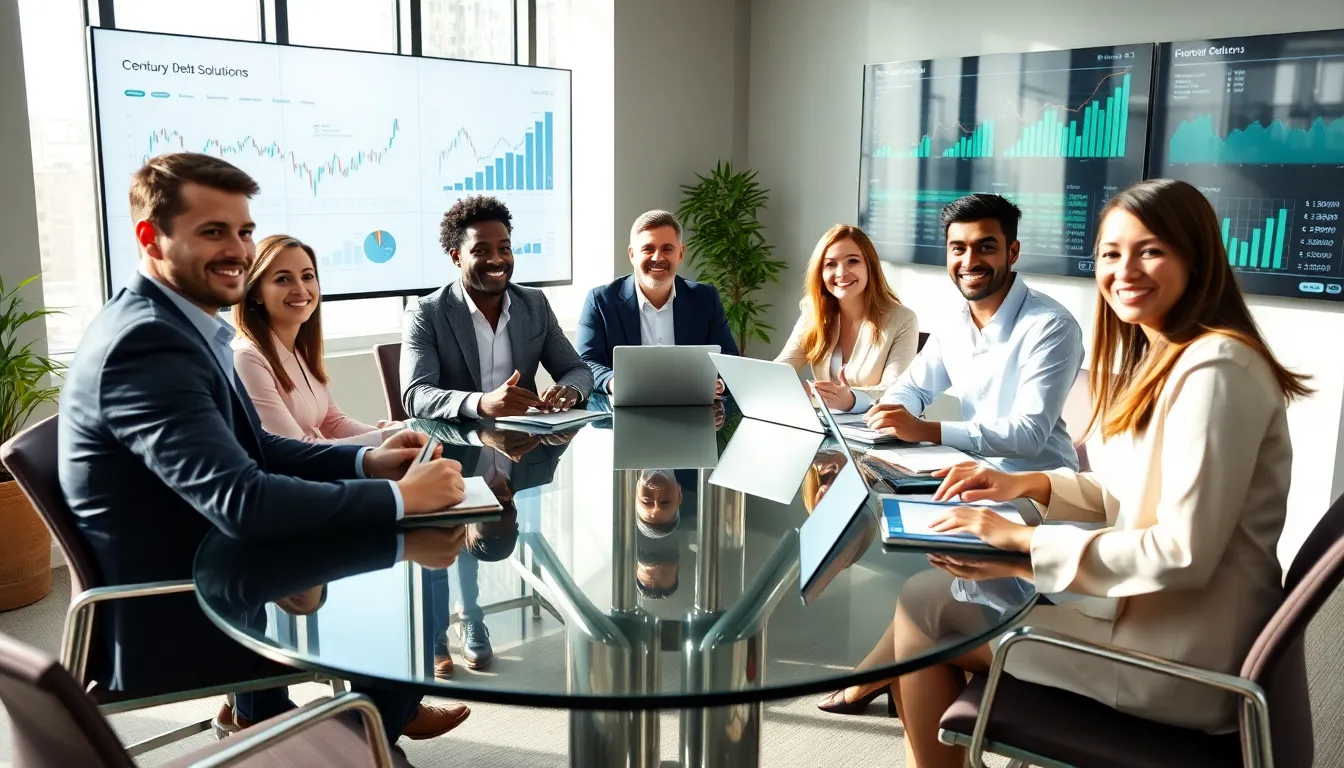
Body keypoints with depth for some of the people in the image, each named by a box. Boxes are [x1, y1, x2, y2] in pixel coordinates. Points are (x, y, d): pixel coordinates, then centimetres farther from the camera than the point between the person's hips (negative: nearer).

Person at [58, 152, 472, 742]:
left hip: (192, 575, 9)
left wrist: (367, 460, -7)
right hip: (168, 618, -9)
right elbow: (241, 501, -33)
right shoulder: (147, 344, -26)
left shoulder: (170, 323, 5)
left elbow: (254, 451, 8)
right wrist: (400, 495, -27)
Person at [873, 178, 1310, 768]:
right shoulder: (1156, 356, 9)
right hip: (1149, 606, 9)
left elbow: (1185, 553, -26)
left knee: (922, 607, -2)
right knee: (942, 583, 13)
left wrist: (1025, 539, -19)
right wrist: (1029, 485, 1)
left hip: (1181, 657, -9)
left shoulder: (1214, 369, -22)